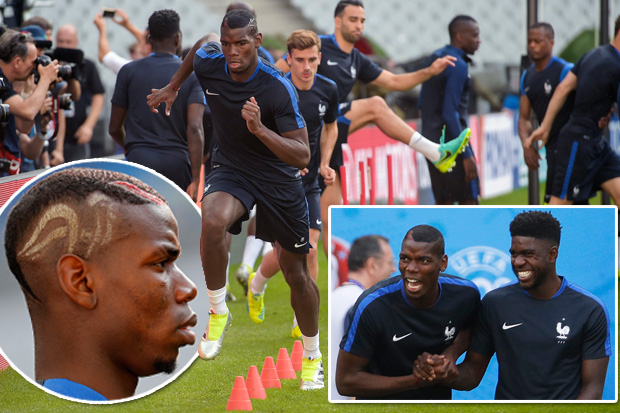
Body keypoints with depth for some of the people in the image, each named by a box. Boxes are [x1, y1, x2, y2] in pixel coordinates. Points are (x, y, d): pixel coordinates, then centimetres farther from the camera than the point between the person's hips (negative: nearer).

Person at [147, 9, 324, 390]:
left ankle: (313, 356, 34)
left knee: (297, 274, 10)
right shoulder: (209, 64, -14)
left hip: (280, 180, -2)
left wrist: (260, 129, -41)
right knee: (213, 222, -35)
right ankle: (219, 312, -14)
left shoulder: (278, 88, -25)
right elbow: (205, 42, 14)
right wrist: (173, 87, 21)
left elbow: (302, 156, -26)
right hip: (231, 169, 2)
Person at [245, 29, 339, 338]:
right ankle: (256, 286, 27)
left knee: (309, 251, -4)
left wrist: (325, 164, 2)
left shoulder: (328, 90, -3)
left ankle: (303, 324, 8)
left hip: (309, 183, 4)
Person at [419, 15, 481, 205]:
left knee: (444, 202, 10)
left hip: (431, 139, 9)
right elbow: (449, 113, -21)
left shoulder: (433, 59, 12)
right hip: (451, 141, -9)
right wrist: (466, 155, -21)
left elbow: (422, 103, 19)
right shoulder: (458, 66, -16)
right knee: (468, 201, -4)